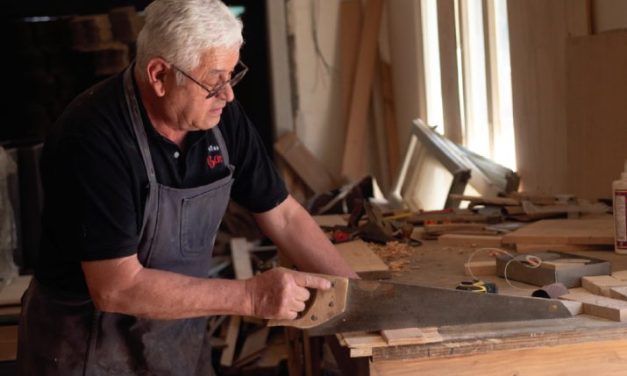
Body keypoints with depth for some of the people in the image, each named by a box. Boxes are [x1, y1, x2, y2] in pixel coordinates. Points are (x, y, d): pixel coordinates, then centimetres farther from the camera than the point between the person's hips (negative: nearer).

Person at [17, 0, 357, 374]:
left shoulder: (222, 117, -9)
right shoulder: (93, 139, -27)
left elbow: (284, 216, 1)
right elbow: (116, 287, -29)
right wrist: (252, 295, -28)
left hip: (182, 337, 6)